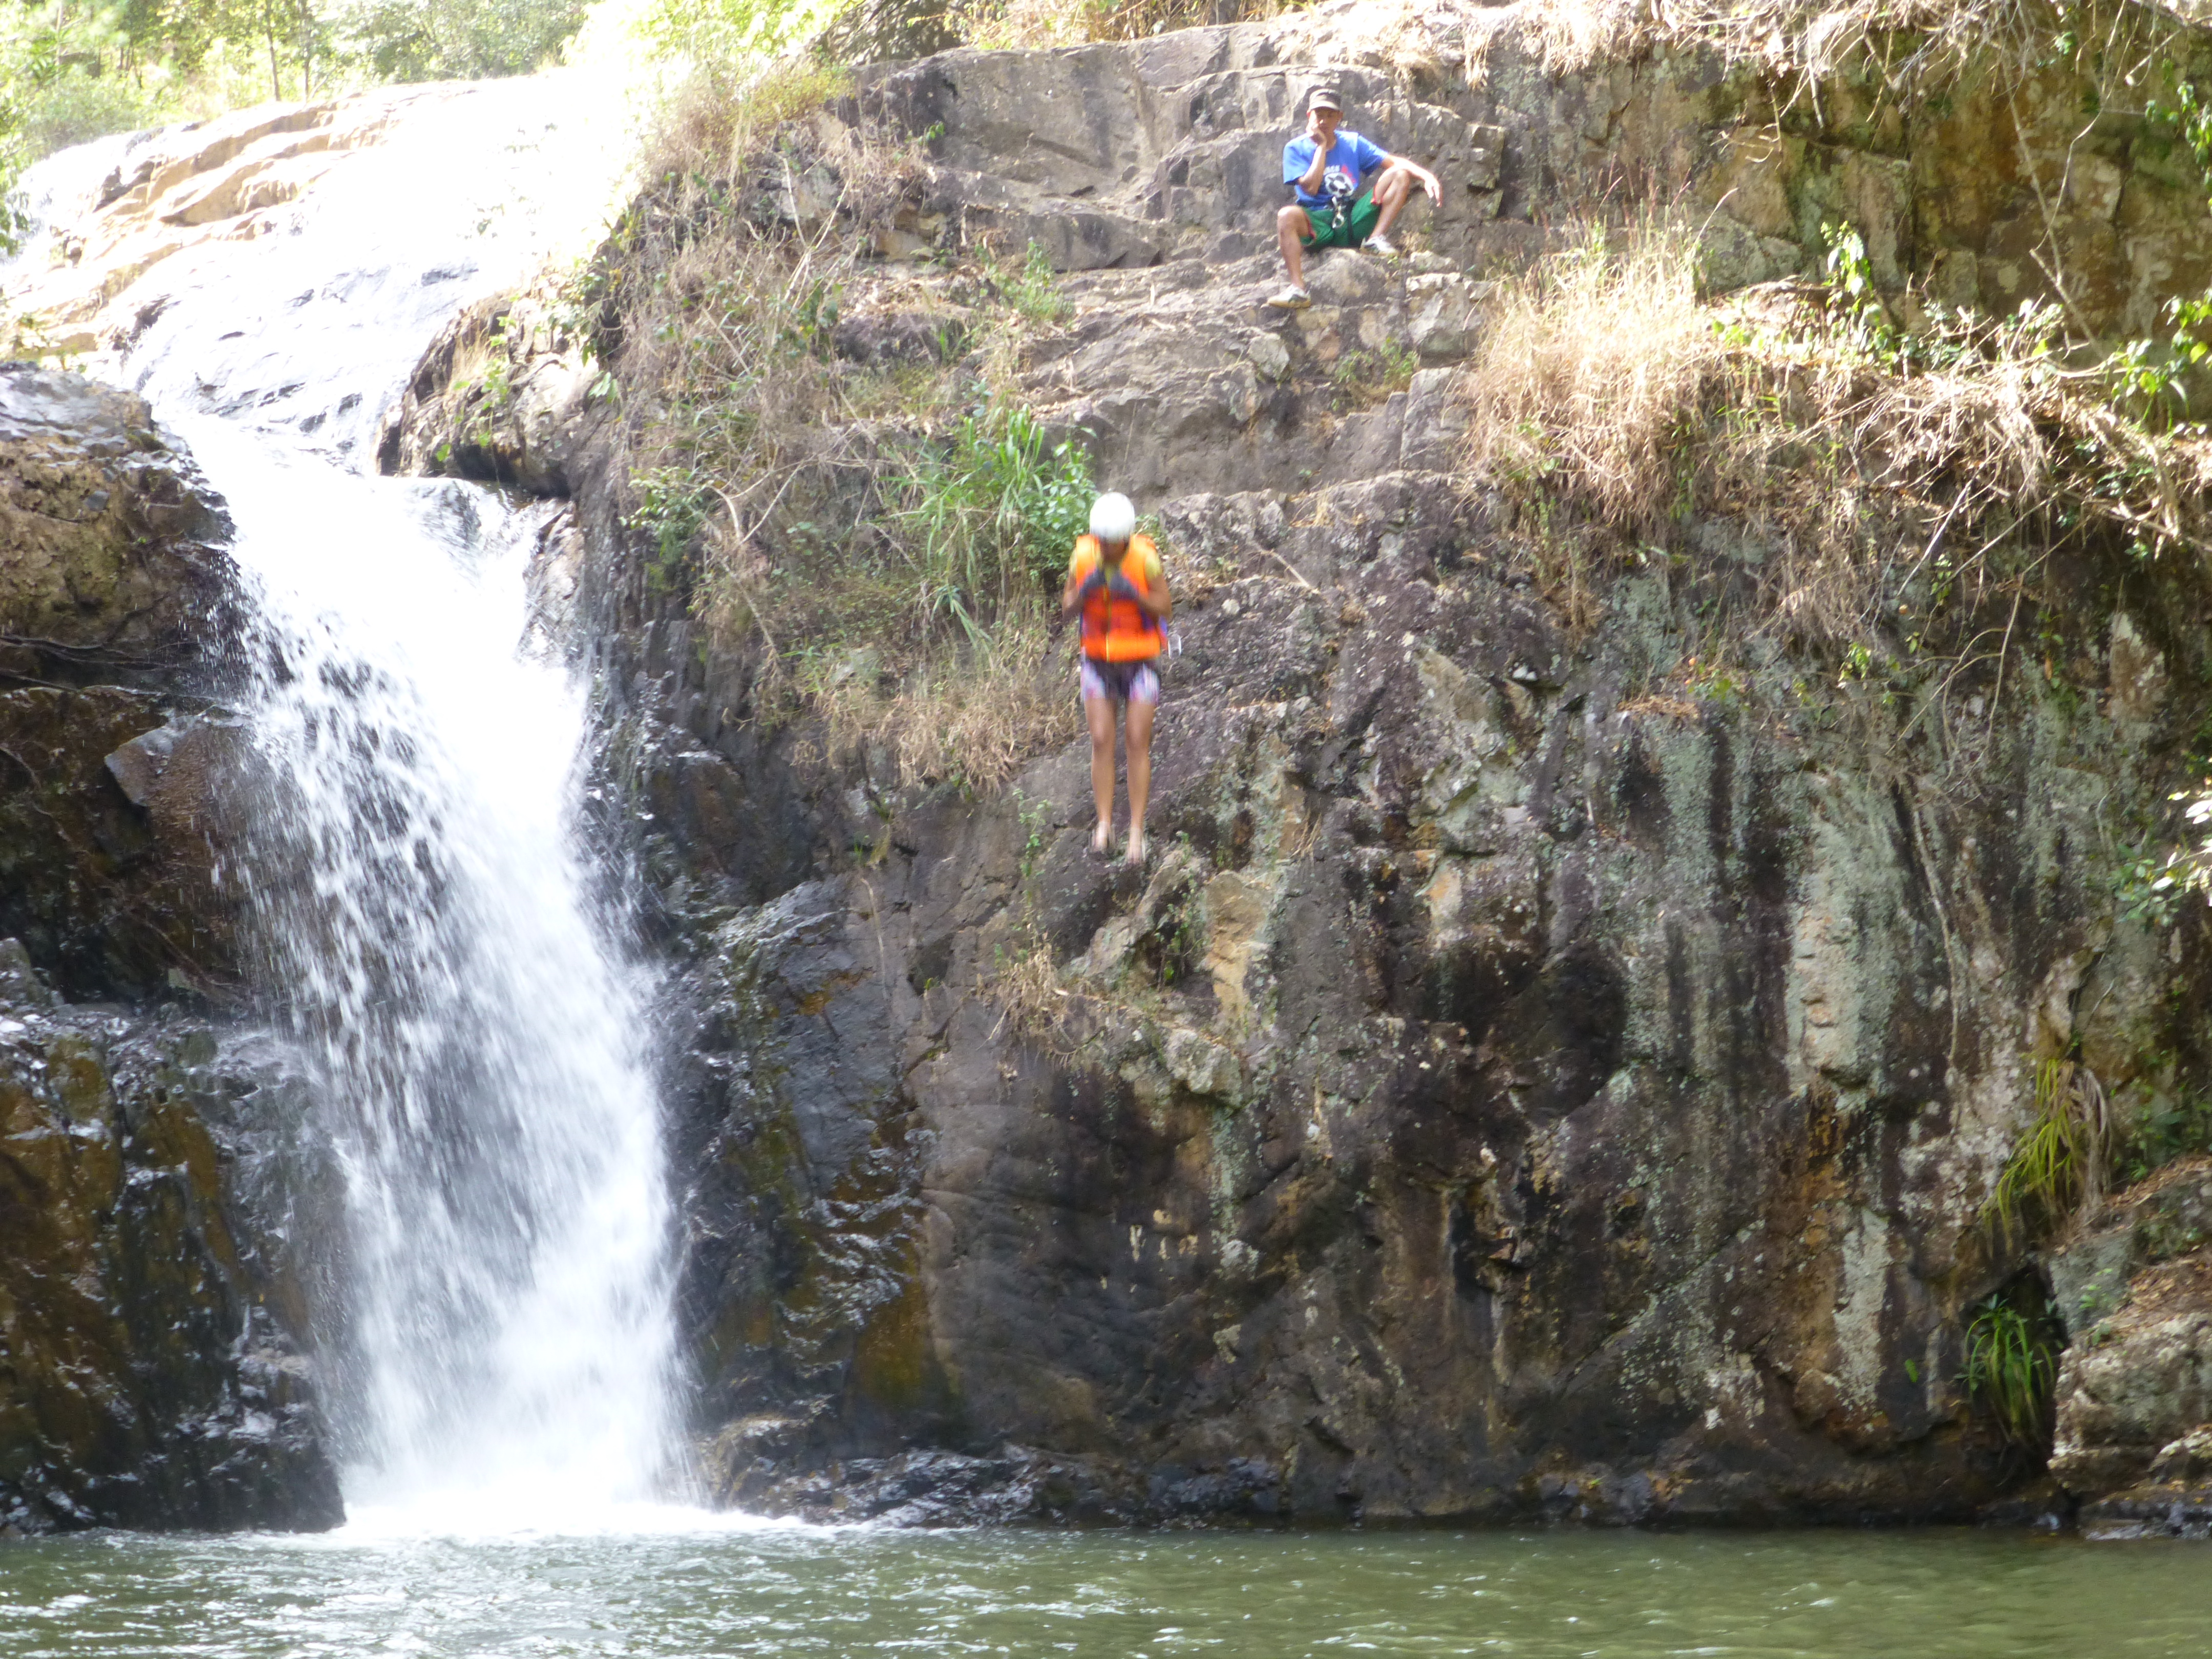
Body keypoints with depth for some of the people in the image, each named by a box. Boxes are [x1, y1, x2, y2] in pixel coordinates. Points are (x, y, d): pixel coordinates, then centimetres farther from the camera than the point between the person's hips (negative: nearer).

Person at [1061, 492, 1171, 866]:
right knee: (1101, 741, -8)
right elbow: (1067, 608, -4)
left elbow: (1166, 610, -13)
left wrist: (1134, 594, -32)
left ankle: (1137, 832, -2)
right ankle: (1104, 827, -4)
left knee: (1138, 743, -7)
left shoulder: (1145, 558, -19)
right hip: (1098, 661, 2)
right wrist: (1084, 590, -26)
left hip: (1140, 661, -2)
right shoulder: (1083, 557, -11)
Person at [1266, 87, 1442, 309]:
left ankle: (1377, 239, -18)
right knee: (1287, 216, -37)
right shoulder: (1296, 149, 5)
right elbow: (1311, 187, -10)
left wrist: (1426, 175, -13)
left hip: (1355, 219, 3)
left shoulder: (1352, 143, 13)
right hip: (1319, 222, -3)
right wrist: (1321, 146, -5)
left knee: (1400, 174, -10)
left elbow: (1393, 162, 4)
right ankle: (1297, 289, -43)